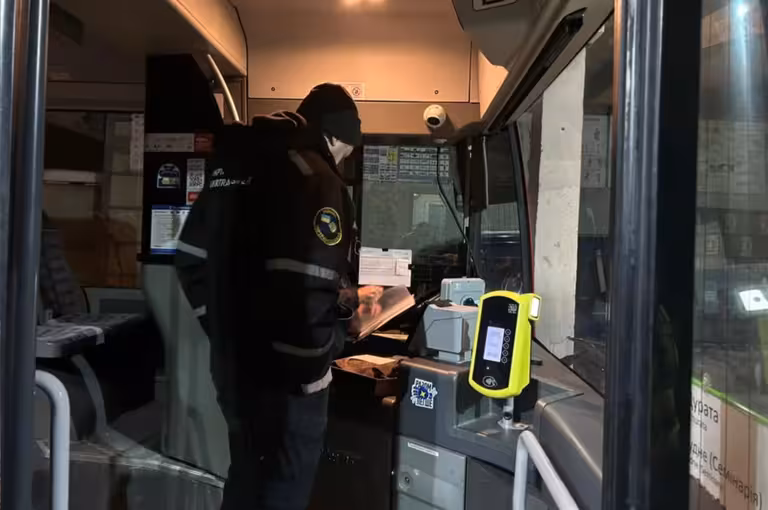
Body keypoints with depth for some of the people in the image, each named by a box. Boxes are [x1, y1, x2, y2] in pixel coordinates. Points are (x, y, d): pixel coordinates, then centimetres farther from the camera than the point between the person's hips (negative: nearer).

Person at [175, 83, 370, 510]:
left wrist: (226, 332, 17)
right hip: (285, 371, -8)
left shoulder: (231, 165, 12)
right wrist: (314, 364, -10)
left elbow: (191, 260, 14)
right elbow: (309, 286, -26)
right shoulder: (313, 177, -15)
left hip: (233, 363, 8)